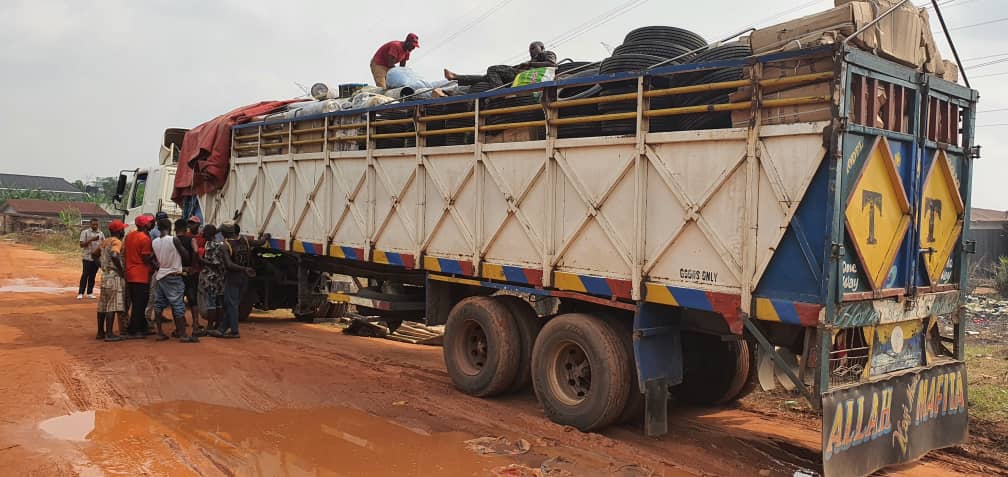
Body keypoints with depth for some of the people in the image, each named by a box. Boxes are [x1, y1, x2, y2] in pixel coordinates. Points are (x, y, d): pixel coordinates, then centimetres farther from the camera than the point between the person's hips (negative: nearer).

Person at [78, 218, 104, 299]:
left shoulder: (101, 233, 11)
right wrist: (91, 240, -20)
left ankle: (90, 293, 13)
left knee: (92, 275, 7)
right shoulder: (85, 232, 0)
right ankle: (80, 293, -2)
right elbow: (82, 244, -7)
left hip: (97, 257, 3)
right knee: (85, 275, -6)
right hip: (87, 257, -3)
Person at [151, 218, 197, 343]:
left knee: (159, 304, 11)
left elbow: (155, 259, 10)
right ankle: (183, 335, -5)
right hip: (174, 275, -5)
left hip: (160, 275, 6)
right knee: (178, 305, -4)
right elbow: (186, 255, -8)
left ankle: (160, 333, 12)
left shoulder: (154, 242, 2)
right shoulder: (174, 239, -13)